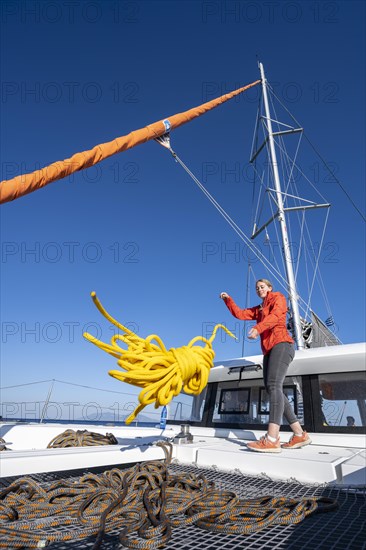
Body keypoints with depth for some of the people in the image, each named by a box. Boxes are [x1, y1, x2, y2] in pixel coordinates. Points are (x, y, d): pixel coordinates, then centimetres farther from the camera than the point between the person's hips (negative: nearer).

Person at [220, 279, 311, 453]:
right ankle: (299, 435, 5)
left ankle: (272, 440, -35)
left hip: (281, 345, -8)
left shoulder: (278, 297, 8)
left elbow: (276, 315, -12)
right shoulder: (258, 309, 29)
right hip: (269, 351, 9)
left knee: (274, 385, -24)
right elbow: (239, 314, 23)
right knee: (271, 388, 1)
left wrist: (258, 328, -29)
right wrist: (228, 300, 11)